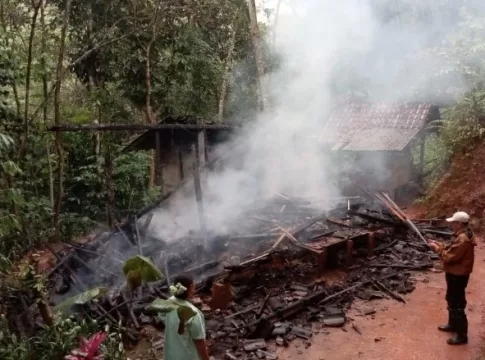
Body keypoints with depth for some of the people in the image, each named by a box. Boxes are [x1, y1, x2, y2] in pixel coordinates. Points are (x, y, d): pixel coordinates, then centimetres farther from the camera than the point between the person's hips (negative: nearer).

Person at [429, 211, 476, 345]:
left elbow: (449, 257, -26)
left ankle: (462, 335, 5)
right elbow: (452, 251, 15)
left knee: (457, 304, -3)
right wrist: (439, 245, 3)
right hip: (456, 274, 11)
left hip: (457, 276, -11)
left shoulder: (462, 239, -27)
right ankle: (453, 324, 41)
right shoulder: (462, 235, 8)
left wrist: (437, 248, -13)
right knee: (452, 300, 24)